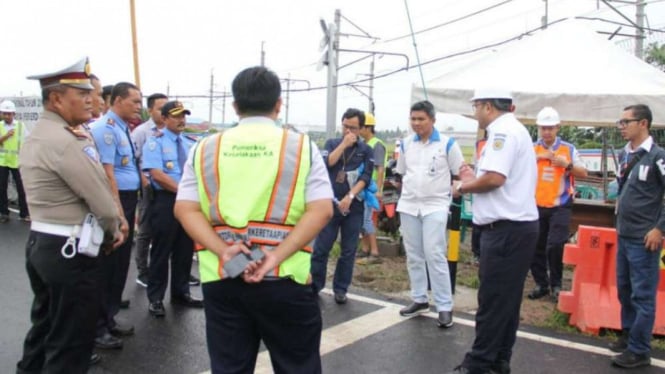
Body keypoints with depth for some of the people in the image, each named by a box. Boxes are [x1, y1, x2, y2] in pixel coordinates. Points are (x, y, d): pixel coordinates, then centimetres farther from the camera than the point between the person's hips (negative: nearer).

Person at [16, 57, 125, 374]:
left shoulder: (36, 135, 13)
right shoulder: (63, 140, -20)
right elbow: (100, 198, -19)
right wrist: (112, 232, -2)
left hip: (40, 242, 10)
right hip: (69, 249, -10)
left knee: (45, 324, 23)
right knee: (71, 339, 2)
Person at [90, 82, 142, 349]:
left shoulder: (124, 129, 15)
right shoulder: (106, 128, -15)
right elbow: (107, 173, -21)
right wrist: (118, 213, -22)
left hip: (128, 200, 10)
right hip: (114, 201, -10)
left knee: (120, 264, 17)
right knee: (106, 265, 0)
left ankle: (109, 319, 30)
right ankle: (97, 328, 13)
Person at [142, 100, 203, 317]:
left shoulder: (191, 144, 12)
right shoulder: (155, 142, -5)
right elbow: (157, 175, -15)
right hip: (165, 201, -5)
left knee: (186, 250, 13)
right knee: (162, 251, 2)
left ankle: (181, 293, 27)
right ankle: (155, 298, 14)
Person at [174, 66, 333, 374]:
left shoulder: (205, 148, 8)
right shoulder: (302, 146, 2)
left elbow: (185, 209, -1)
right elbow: (321, 210, -8)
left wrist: (222, 250, -11)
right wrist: (278, 256, -13)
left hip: (221, 277, 2)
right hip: (285, 277, -2)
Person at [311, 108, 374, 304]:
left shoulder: (366, 150, 7)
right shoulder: (331, 143, 9)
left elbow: (365, 178, -3)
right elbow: (327, 163, -9)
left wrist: (350, 197, -15)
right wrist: (344, 144, -11)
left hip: (354, 206, 0)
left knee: (349, 251, 5)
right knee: (320, 248, 0)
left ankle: (340, 289, 16)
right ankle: (314, 286, 12)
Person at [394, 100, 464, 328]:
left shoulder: (448, 144, -6)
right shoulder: (406, 144, 7)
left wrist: (450, 191, -4)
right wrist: (410, 191, 12)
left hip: (435, 206, -5)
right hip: (408, 206, 5)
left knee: (435, 256, -10)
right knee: (413, 256, 10)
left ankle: (444, 307, -2)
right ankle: (419, 299, 24)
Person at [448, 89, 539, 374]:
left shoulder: (503, 130, -13)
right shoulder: (512, 129, 20)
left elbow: (495, 178, -25)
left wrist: (463, 187, -9)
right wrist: (474, 178, 15)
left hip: (507, 228, -11)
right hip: (515, 226, 11)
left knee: (493, 299, -3)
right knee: (505, 298, 14)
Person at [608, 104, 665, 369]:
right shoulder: (624, 155, 9)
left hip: (644, 239, -7)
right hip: (623, 236, 8)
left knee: (642, 295, 0)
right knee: (624, 290, 17)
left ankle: (639, 351, 8)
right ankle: (628, 334, 32)